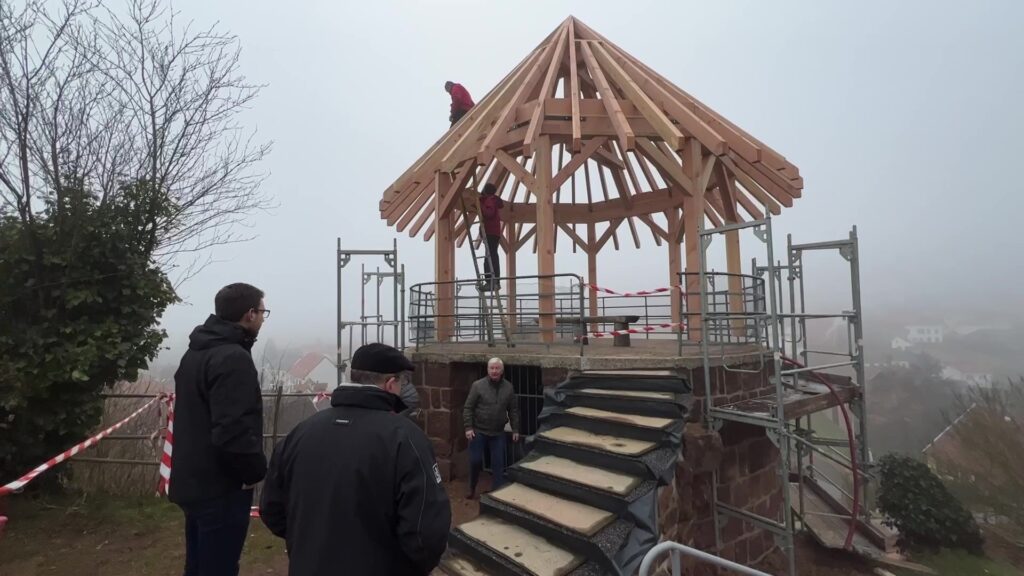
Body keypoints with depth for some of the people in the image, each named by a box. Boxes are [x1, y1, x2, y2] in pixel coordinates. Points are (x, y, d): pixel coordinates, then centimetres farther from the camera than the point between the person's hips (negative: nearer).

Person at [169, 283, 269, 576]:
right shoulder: (234, 358, -23)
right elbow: (233, 431, -31)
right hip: (220, 489, -10)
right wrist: (256, 470, -14)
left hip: (192, 481, 10)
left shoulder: (195, 352, 10)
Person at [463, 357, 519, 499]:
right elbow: (468, 408, -7)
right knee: (475, 461, 4)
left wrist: (515, 429, 4)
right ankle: (472, 489, 28)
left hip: (498, 433, 2)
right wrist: (468, 427, -13)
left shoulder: (508, 387, 0)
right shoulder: (478, 385, -9)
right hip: (478, 431, -2)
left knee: (498, 464, 4)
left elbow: (513, 410, 6)